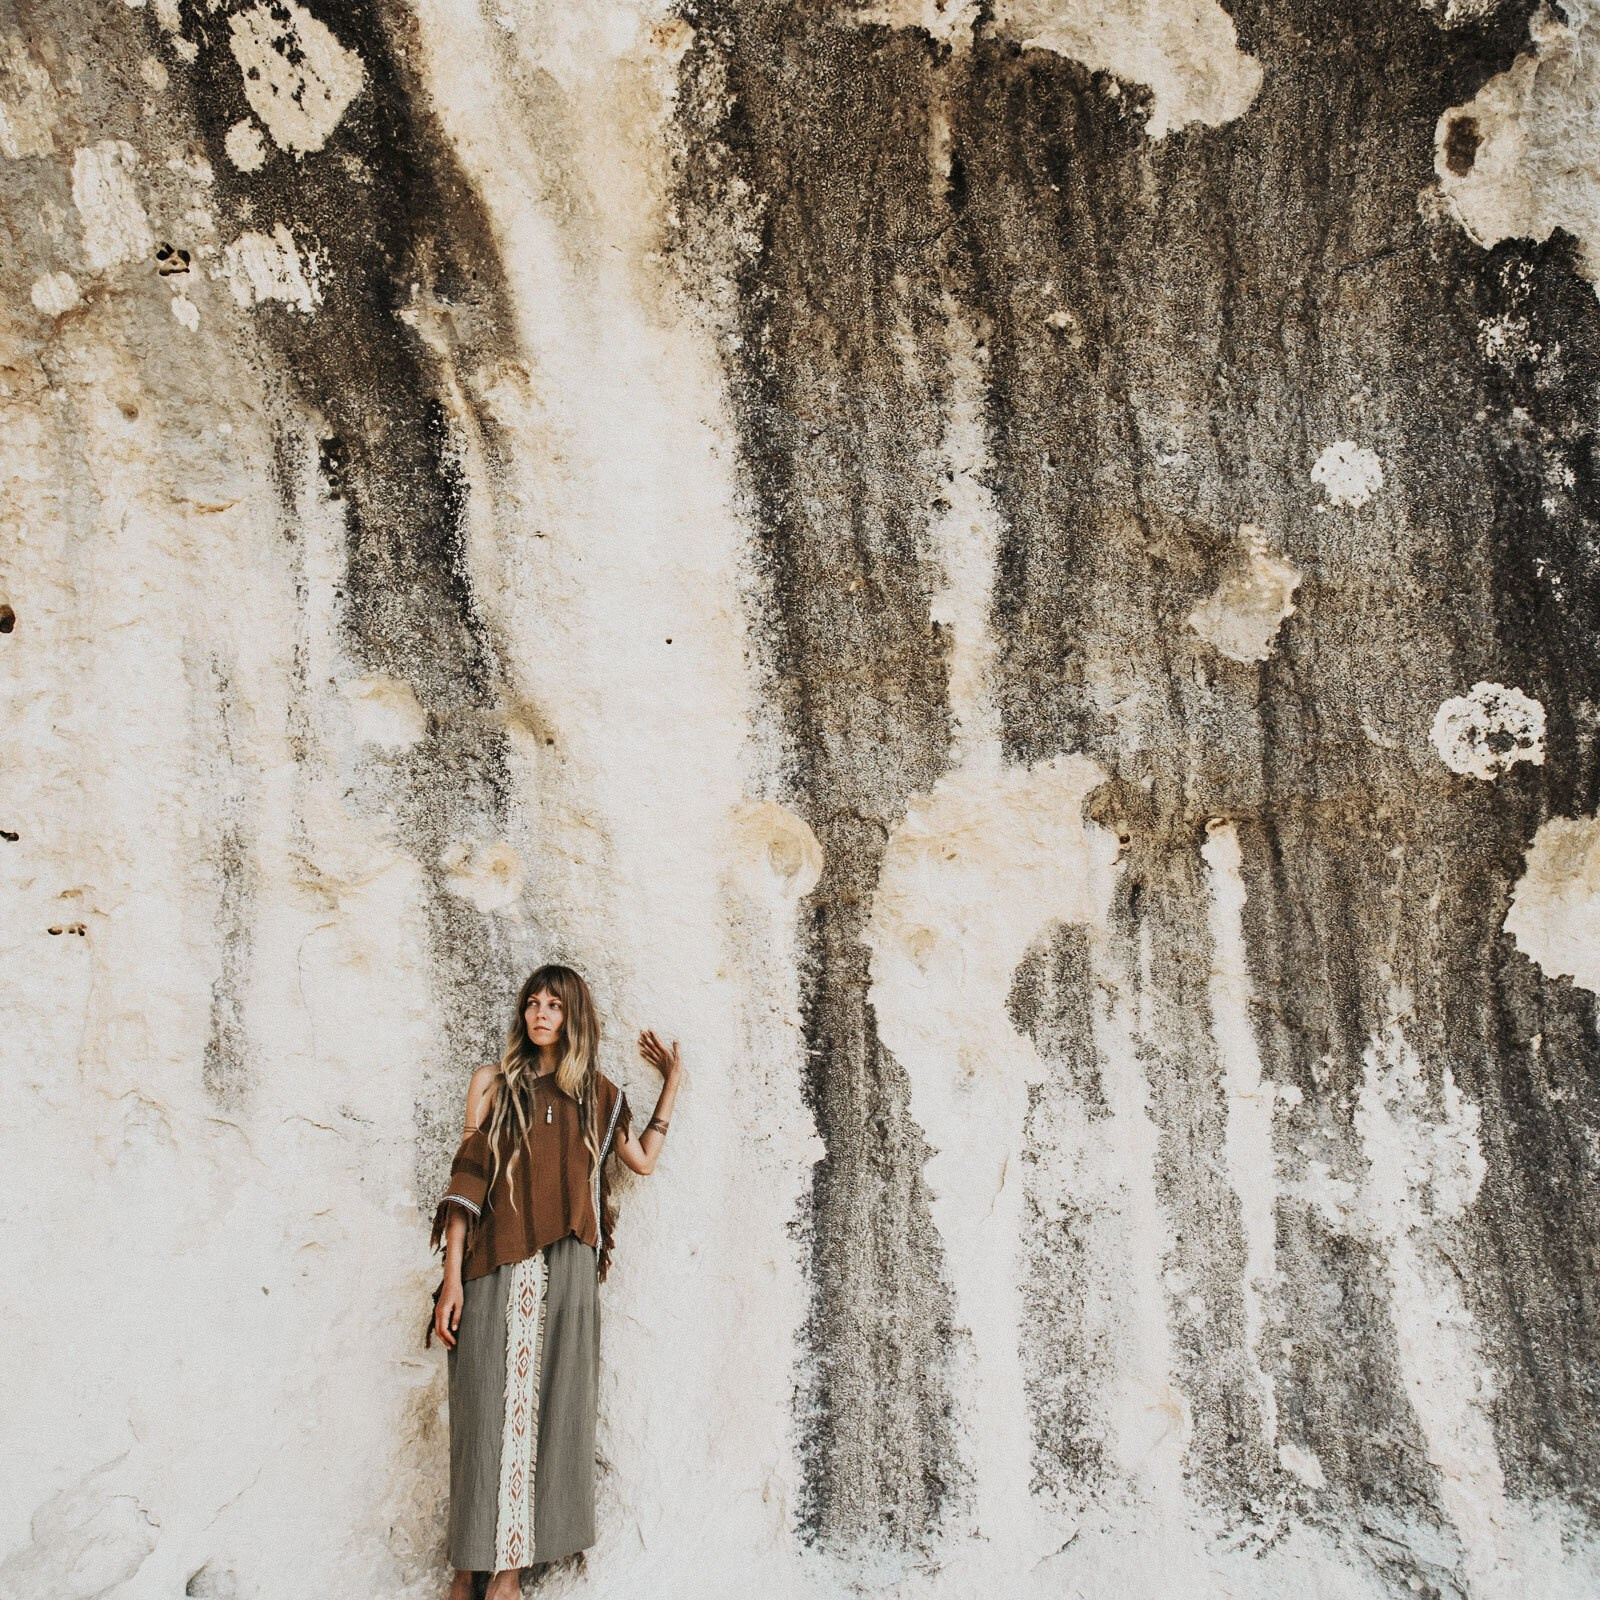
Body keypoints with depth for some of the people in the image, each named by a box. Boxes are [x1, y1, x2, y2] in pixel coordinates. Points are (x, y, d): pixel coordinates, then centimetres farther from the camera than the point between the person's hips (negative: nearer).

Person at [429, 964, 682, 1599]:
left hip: (565, 1268, 2)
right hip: (496, 1266, -1)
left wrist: (672, 1081, 18)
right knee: (487, 1408, -2)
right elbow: (467, 1178, 2)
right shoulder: (494, 1083, 7)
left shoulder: (596, 1092, 13)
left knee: (544, 1407, 0)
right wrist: (452, 1274, -6)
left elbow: (642, 1160, 17)